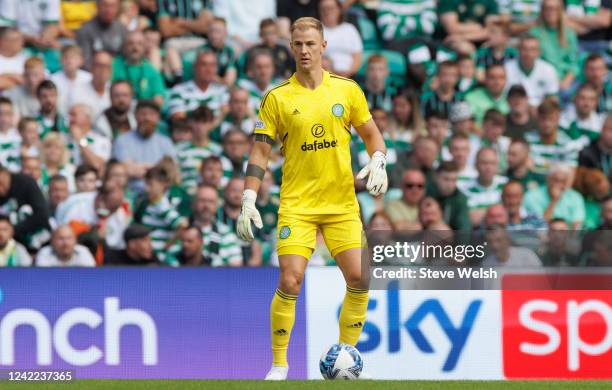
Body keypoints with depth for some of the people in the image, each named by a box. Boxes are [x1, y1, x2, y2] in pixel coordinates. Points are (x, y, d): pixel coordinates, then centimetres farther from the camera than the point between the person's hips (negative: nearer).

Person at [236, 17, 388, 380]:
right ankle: (279, 364, 1)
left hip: (342, 203, 2)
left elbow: (372, 133, 13)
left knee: (359, 279, -6)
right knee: (290, 282, -13)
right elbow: (261, 151, 0)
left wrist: (378, 162, -8)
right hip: (296, 204, -2)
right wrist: (249, 202, -8)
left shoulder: (347, 89, 4)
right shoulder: (277, 98, -1)